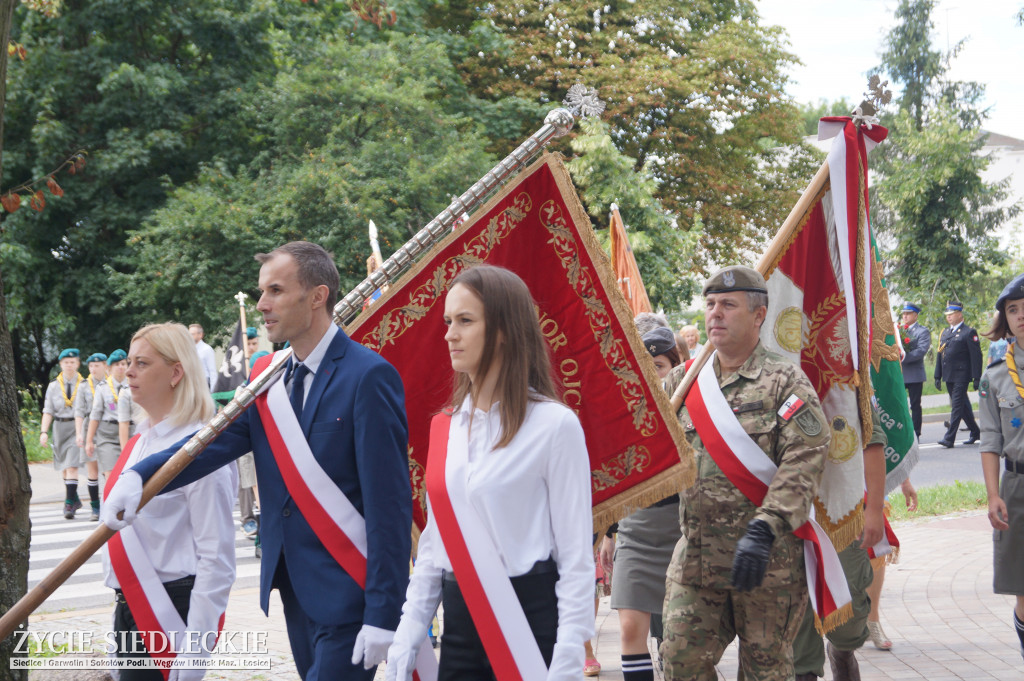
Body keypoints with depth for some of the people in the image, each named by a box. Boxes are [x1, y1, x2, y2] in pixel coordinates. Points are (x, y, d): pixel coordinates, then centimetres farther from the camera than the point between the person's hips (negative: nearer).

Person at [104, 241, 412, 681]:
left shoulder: (369, 376, -14)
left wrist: (383, 614, -19)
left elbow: (389, 503, -17)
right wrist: (139, 475, -22)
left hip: (347, 594, -7)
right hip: (294, 586, 7)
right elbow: (219, 441, -4)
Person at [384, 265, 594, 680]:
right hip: (459, 618, 5)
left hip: (530, 619, -5)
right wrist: (405, 645, 7)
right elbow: (432, 541, 13)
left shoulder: (553, 424, -9)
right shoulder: (445, 427, 9)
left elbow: (576, 556, -10)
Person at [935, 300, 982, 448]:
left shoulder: (969, 333, -5)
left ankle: (949, 438, -14)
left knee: (957, 406, -10)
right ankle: (975, 432, 26)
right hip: (949, 377, 7)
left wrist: (976, 378, -14)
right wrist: (938, 376, 14)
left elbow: (976, 356, -9)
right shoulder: (945, 333, 17)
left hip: (961, 376, -7)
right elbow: (940, 355, 19)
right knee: (963, 406, 14)